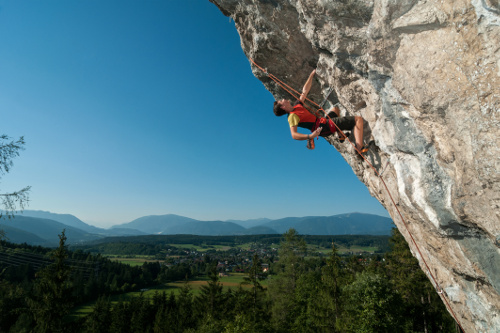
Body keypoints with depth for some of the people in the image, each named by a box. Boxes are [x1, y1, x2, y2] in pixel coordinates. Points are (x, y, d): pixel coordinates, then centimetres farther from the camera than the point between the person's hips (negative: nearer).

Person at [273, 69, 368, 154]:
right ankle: (360, 149, -23)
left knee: (336, 109, 41)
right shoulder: (292, 117, -21)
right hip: (325, 127, -10)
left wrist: (312, 75, 21)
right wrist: (309, 136, -50)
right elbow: (294, 135, -35)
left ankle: (341, 136, 37)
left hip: (324, 122, 11)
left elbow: (305, 91, 18)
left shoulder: (297, 105, 8)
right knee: (358, 119, -11)